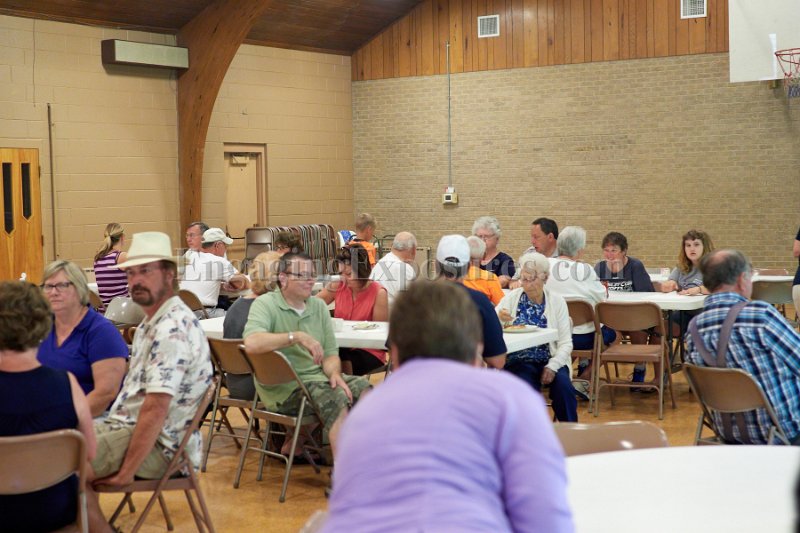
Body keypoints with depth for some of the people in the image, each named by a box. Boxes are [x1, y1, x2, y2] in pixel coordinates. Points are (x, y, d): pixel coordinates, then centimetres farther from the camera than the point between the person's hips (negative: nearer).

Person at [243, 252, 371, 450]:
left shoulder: (319, 306, 12)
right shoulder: (265, 304, -7)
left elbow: (330, 354, 11)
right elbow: (252, 343, -28)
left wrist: (334, 374, -12)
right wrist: (297, 337, -29)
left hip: (317, 376, 7)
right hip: (282, 387, -7)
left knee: (362, 387, -12)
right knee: (335, 397, -27)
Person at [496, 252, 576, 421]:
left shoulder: (557, 302, 4)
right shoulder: (512, 298, 4)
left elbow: (565, 343, -1)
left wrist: (552, 366, -16)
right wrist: (499, 318, -21)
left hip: (550, 361, 1)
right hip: (518, 361, -1)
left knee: (563, 384, -26)